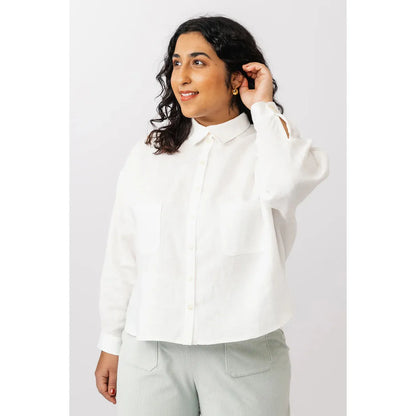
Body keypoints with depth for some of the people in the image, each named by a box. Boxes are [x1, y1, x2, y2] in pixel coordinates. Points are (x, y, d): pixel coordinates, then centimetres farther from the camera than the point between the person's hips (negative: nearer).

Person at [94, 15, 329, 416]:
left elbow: (289, 180, -26)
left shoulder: (269, 144, 0)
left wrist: (263, 107, -10)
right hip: (151, 351, 2)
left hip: (245, 353, -2)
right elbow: (121, 257, 9)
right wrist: (110, 345, 11)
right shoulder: (147, 154, 7)